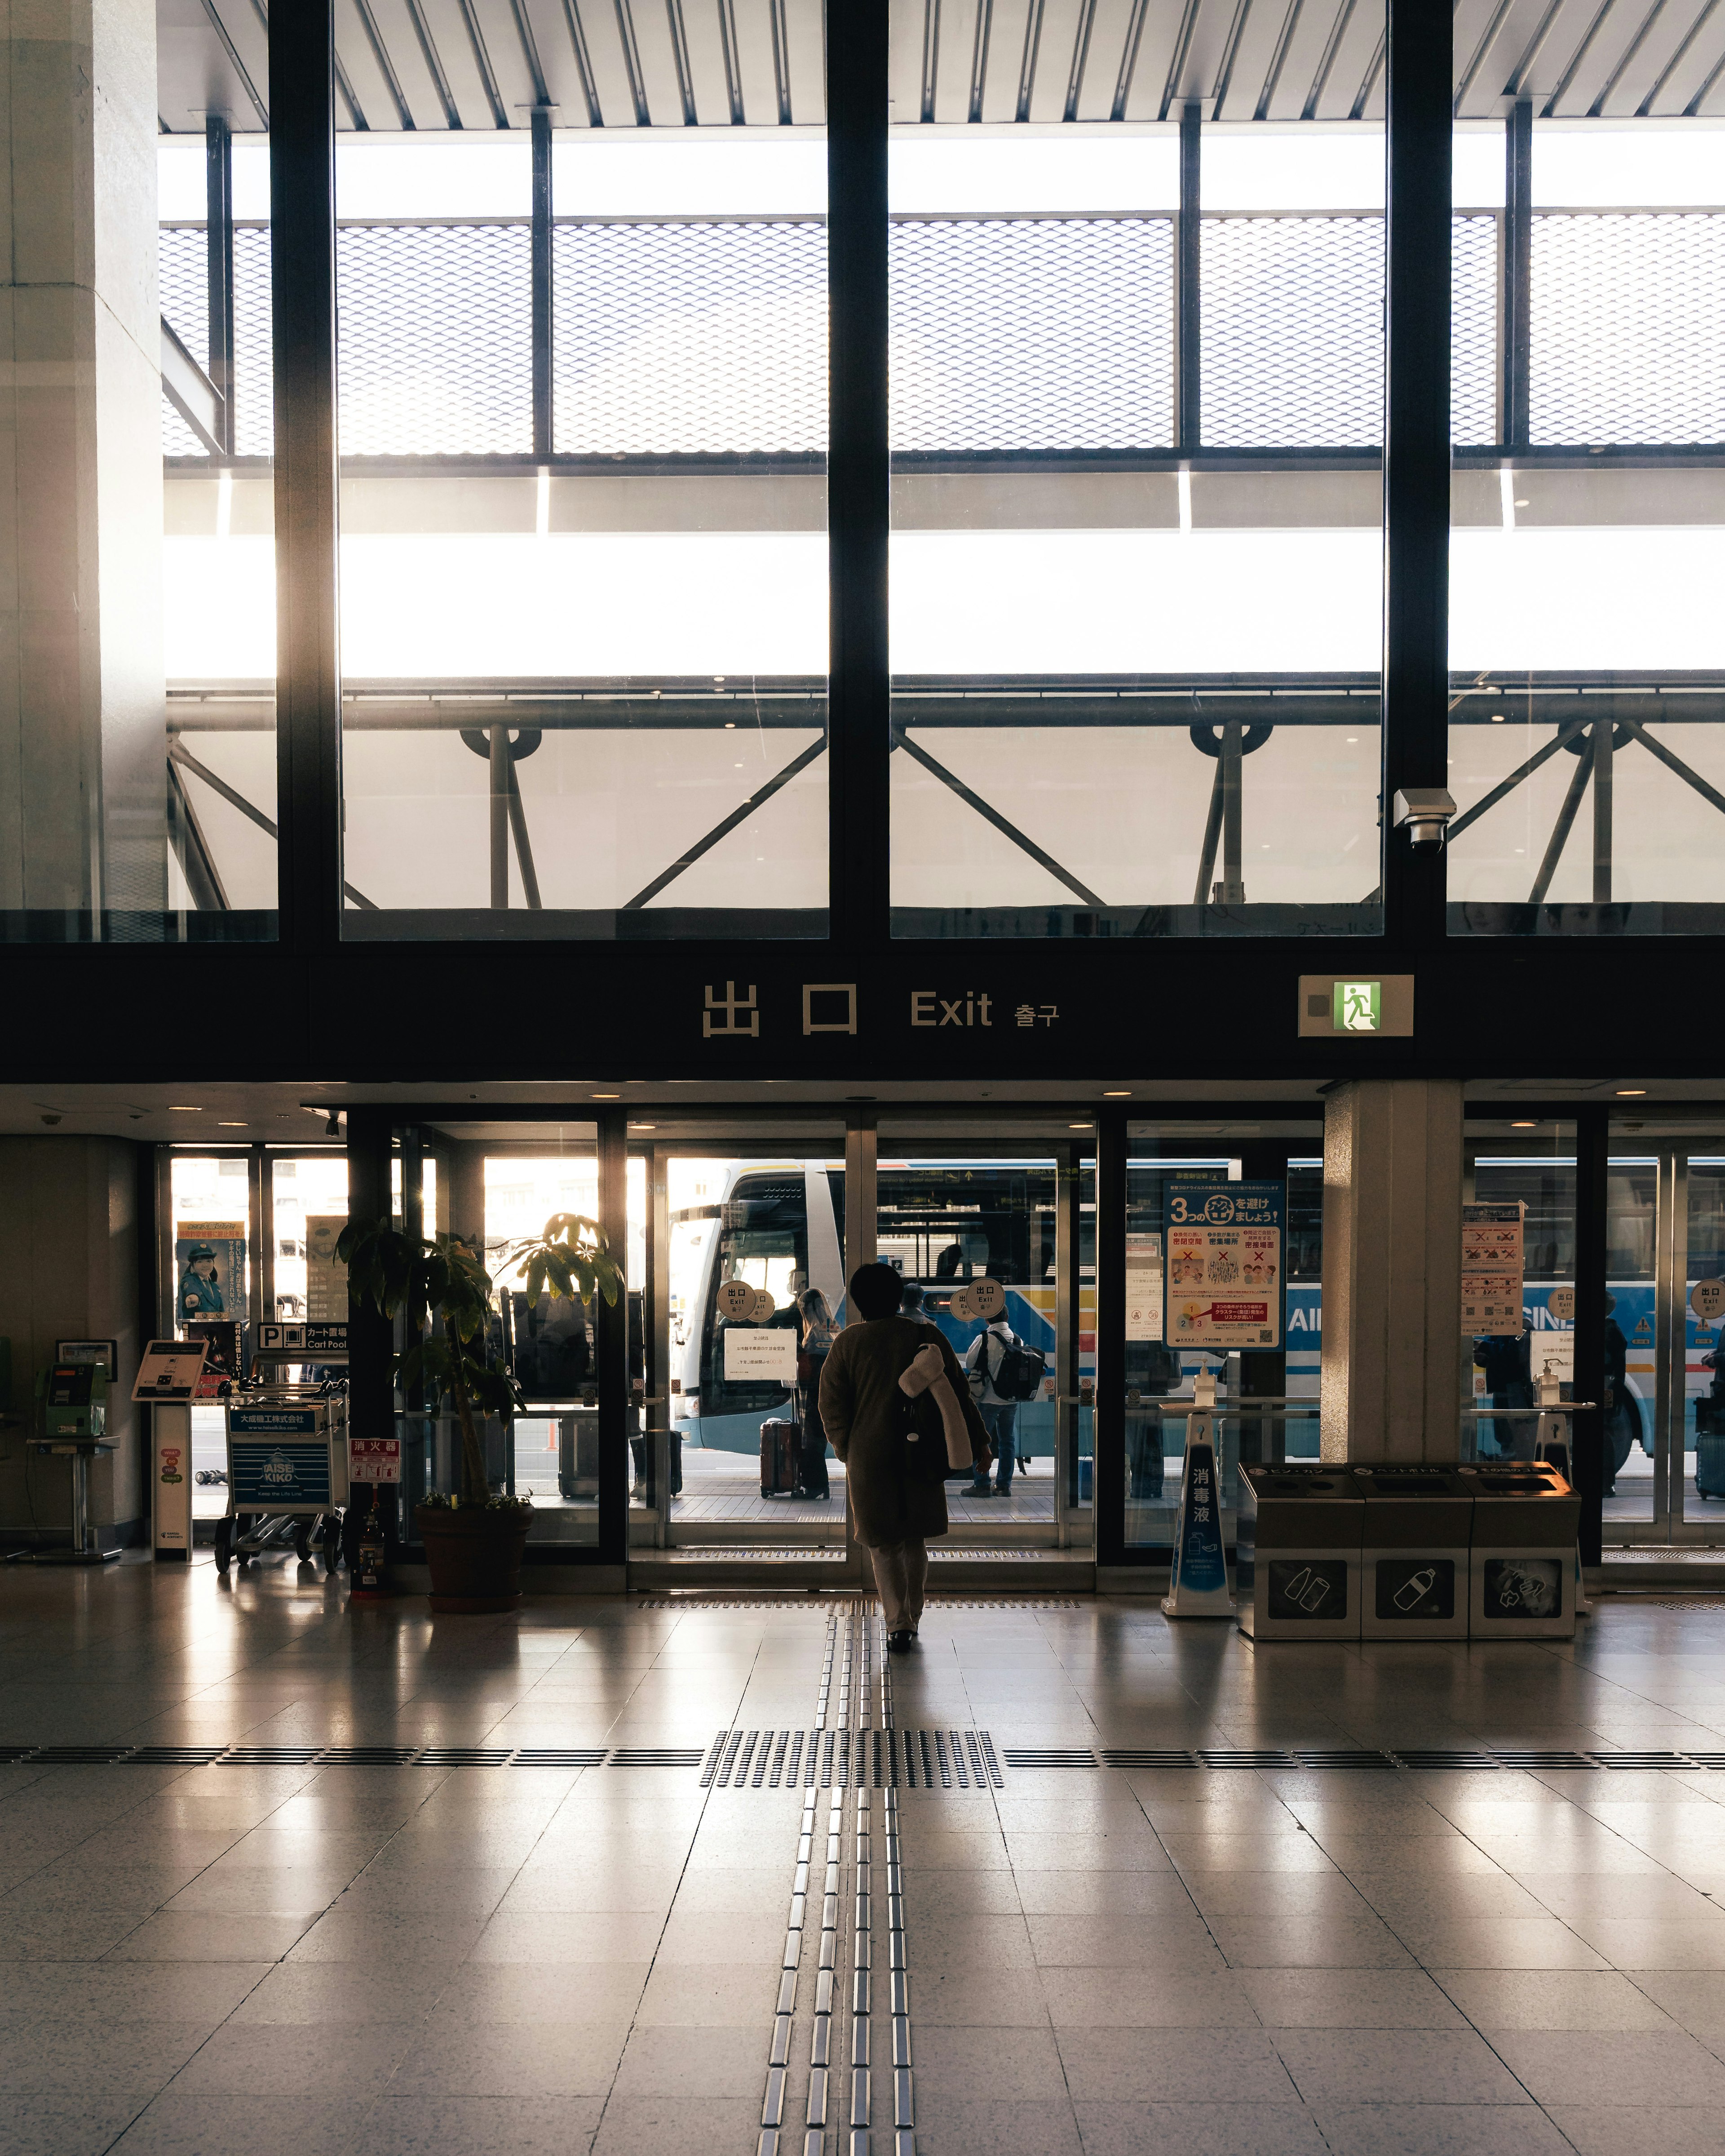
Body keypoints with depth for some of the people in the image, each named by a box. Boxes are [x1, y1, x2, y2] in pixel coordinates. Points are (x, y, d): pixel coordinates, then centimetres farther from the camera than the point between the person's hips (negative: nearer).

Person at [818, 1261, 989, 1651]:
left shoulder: (848, 1342, -4)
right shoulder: (928, 1336, 0)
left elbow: (832, 1404, 0)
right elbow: (958, 1395, 3)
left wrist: (846, 1450, 12)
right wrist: (978, 1444, 9)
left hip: (870, 1457, -2)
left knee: (884, 1544, 6)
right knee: (916, 1540, 17)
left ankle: (898, 1623, -5)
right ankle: (913, 1619, 22)